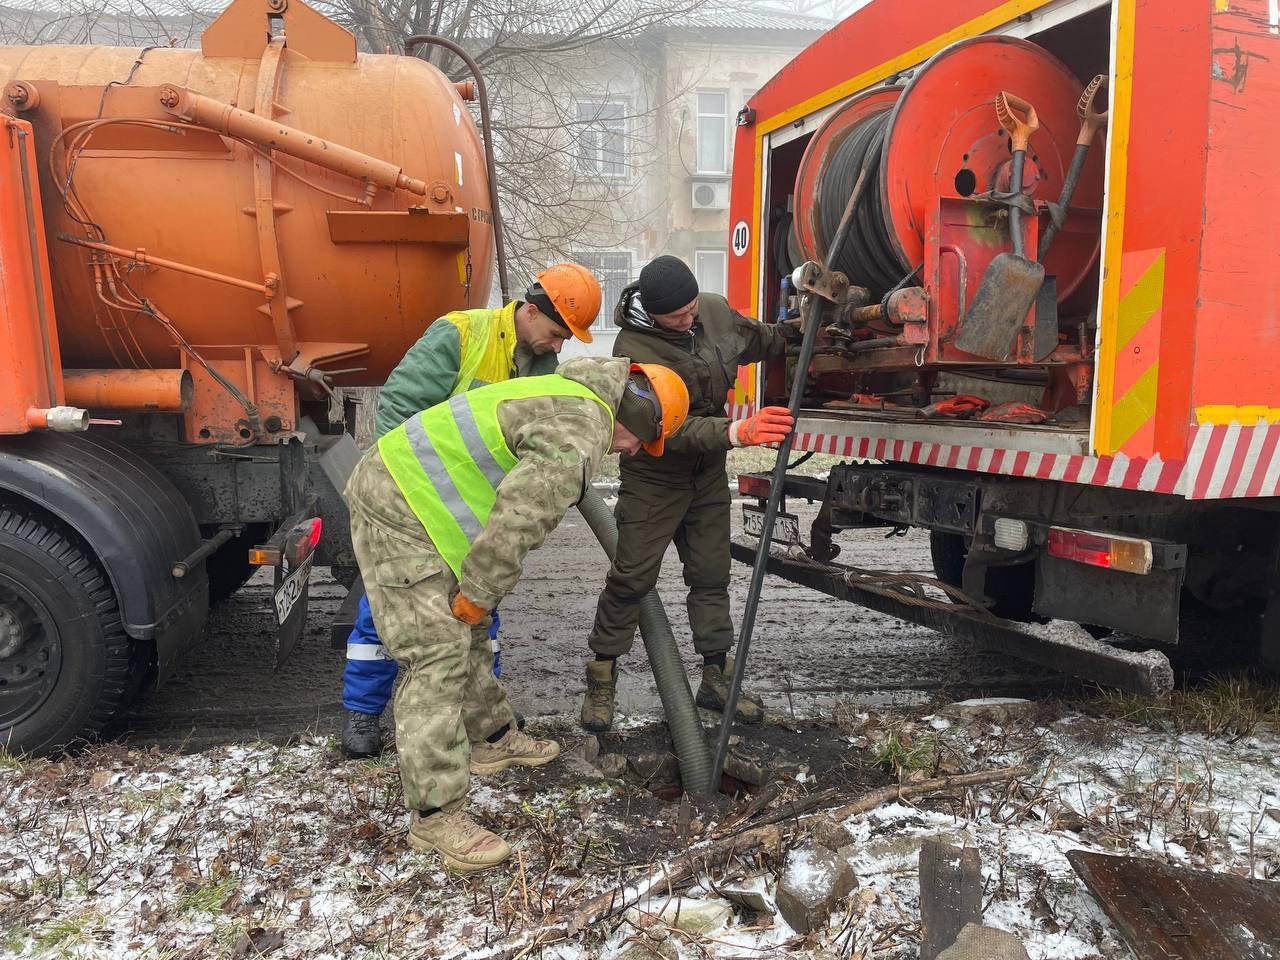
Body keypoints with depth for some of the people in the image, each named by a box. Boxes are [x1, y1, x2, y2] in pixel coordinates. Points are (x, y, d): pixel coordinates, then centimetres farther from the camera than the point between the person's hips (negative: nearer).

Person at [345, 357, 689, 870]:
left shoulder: (572, 397, 14)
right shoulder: (579, 438, -20)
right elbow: (516, 522, -25)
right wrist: (475, 596, -12)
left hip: (413, 494, 11)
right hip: (398, 510, -11)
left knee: (468, 636, 21)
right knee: (438, 655, -11)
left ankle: (492, 738, 38)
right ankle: (435, 815, -4)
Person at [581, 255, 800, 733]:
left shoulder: (715, 310, -6)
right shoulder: (634, 348, -27)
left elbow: (755, 339, 17)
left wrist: (797, 329, 3)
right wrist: (736, 432, -44)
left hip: (707, 473, 6)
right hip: (653, 478, -6)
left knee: (711, 576, 10)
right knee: (631, 578, -2)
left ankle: (716, 677, 22)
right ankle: (602, 679, 14)